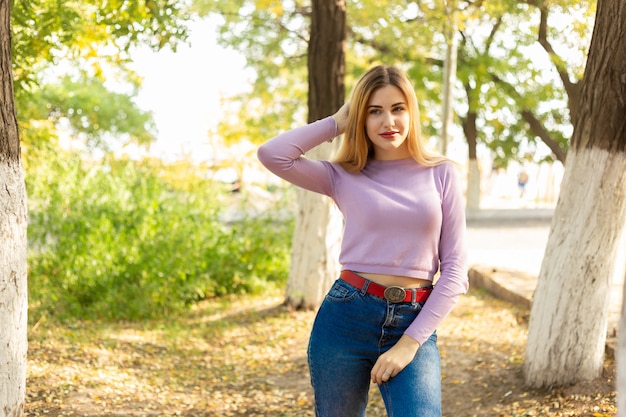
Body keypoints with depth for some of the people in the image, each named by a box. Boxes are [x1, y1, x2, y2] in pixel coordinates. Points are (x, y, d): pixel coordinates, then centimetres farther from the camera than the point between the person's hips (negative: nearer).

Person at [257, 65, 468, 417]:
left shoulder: (441, 174, 5)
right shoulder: (343, 177, 5)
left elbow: (455, 270, 1)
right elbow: (272, 154, -12)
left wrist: (410, 342, -7)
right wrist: (337, 123, 1)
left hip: (415, 323, -1)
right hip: (346, 318, 1)